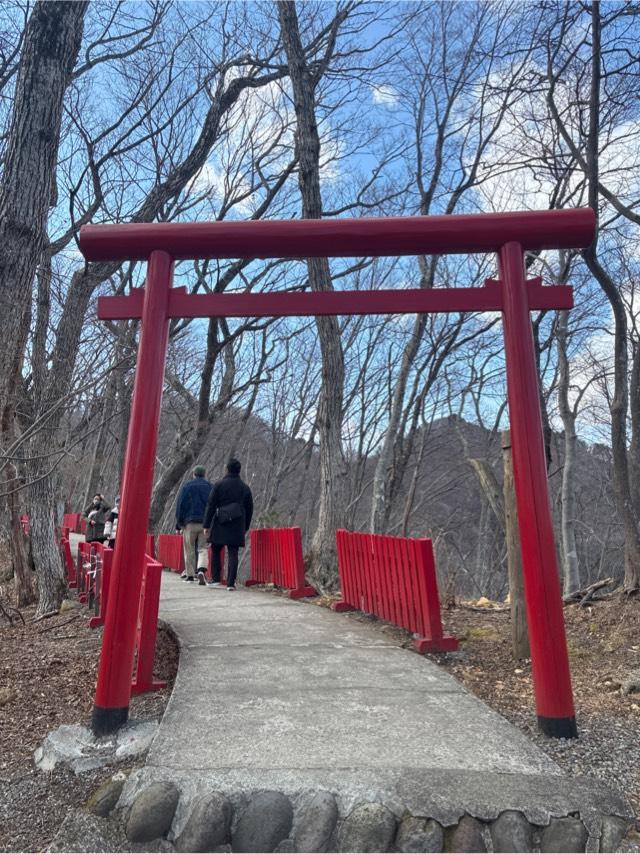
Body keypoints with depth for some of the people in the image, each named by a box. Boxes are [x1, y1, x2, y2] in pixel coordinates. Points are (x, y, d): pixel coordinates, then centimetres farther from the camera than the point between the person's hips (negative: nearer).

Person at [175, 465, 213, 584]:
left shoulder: (187, 486, 4)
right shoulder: (210, 486, 9)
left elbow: (180, 506, 1)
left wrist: (178, 524, 4)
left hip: (190, 522, -1)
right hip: (206, 524, 1)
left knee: (189, 550, 9)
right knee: (203, 549, 4)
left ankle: (190, 574, 13)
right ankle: (201, 570, -18)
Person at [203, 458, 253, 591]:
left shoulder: (219, 485, -1)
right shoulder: (245, 487, 8)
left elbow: (211, 505, -4)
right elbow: (249, 509, 12)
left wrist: (206, 525, -1)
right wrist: (245, 527, 19)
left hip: (220, 524, -2)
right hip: (237, 525, 2)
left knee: (216, 551, 14)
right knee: (233, 553, 1)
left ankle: (216, 580, 12)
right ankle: (231, 583, -3)